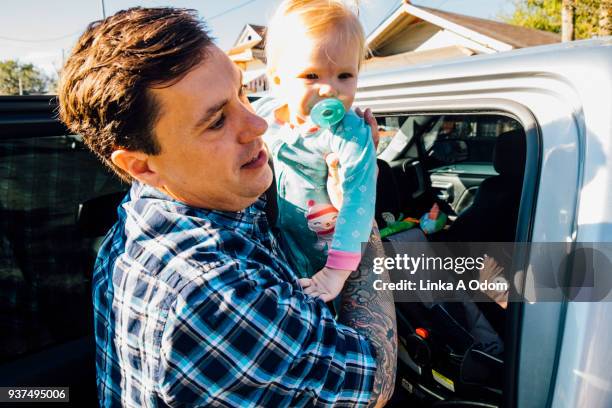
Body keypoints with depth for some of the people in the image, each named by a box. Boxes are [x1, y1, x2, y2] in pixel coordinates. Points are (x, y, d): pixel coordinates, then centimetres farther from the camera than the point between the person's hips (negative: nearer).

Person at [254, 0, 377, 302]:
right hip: (274, 235, 4)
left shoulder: (351, 135, -28)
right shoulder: (262, 112, -13)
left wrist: (337, 271, -36)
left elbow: (357, 203, -31)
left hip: (321, 252, -4)